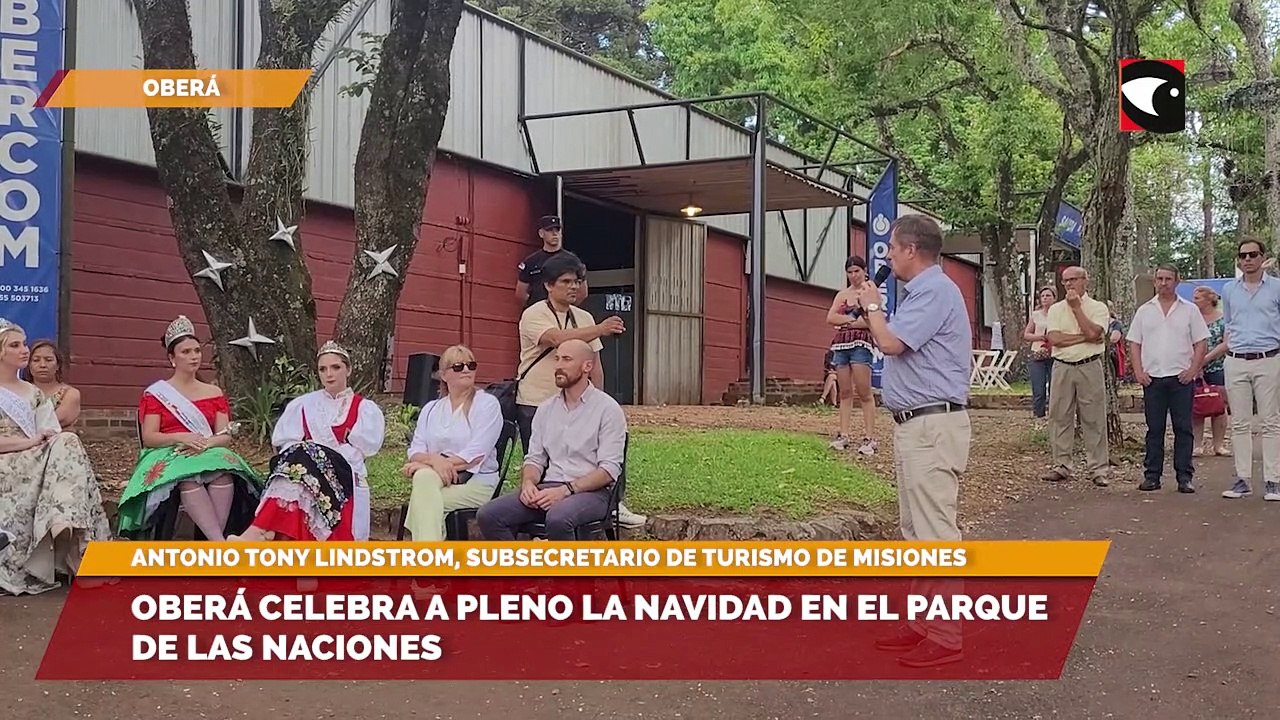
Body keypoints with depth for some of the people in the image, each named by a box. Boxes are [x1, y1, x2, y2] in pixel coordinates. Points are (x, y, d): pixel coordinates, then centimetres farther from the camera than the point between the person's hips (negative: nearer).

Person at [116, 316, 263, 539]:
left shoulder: (214, 393, 19)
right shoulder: (156, 393, 11)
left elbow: (225, 436, 9)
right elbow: (149, 437, 1)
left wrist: (205, 443, -13)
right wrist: (181, 438, -17)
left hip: (209, 454, 3)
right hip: (168, 456, -2)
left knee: (223, 474, -36)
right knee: (189, 479, -39)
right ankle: (220, 544, -48)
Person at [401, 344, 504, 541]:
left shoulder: (487, 404, 3)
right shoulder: (431, 409, 18)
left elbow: (476, 454, -9)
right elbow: (415, 451, 6)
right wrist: (434, 460, -18)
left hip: (476, 481, -3)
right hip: (433, 479, 3)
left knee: (423, 499, -29)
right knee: (424, 477, -33)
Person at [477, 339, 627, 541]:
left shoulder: (607, 409, -3)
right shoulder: (546, 409, 16)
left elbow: (609, 469, -10)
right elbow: (534, 458, 16)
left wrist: (566, 490, -21)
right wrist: (528, 483, -8)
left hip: (590, 491, -5)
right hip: (548, 488, 6)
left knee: (558, 518, -39)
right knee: (488, 515, -18)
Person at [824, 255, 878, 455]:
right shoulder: (842, 294, 17)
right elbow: (830, 318, 4)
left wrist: (845, 321, -5)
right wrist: (853, 319, -8)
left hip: (861, 343, -6)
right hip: (841, 344, 6)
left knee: (864, 393, -8)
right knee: (845, 392, 5)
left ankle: (869, 438, -9)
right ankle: (843, 435, 6)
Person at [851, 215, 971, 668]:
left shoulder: (935, 290, -14)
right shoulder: (923, 290, 18)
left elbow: (891, 343, -20)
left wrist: (872, 306, -3)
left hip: (932, 426, -11)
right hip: (915, 424, 11)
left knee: (935, 532, -9)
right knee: (915, 530, 15)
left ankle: (945, 636, -6)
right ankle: (923, 622, 22)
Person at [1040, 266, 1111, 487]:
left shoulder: (1098, 307, 3)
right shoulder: (1056, 309, 10)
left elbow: (1093, 332, -16)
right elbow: (1054, 339, -5)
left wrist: (1076, 307, -9)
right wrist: (1084, 337, -10)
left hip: (1090, 367, -3)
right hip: (1062, 367, 3)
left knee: (1094, 419, -1)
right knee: (1060, 417, 5)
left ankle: (1098, 469, 4)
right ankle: (1061, 466, 12)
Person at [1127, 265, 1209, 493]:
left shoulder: (1189, 310, 6)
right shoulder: (1144, 311, 11)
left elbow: (1200, 343, 4)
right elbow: (1134, 343, 10)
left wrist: (1193, 370, -8)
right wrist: (1138, 371, -1)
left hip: (1181, 378, -1)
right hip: (1152, 378, 2)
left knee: (1183, 429, -1)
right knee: (1154, 429, 4)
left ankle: (1184, 476, 2)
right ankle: (1152, 475, 9)